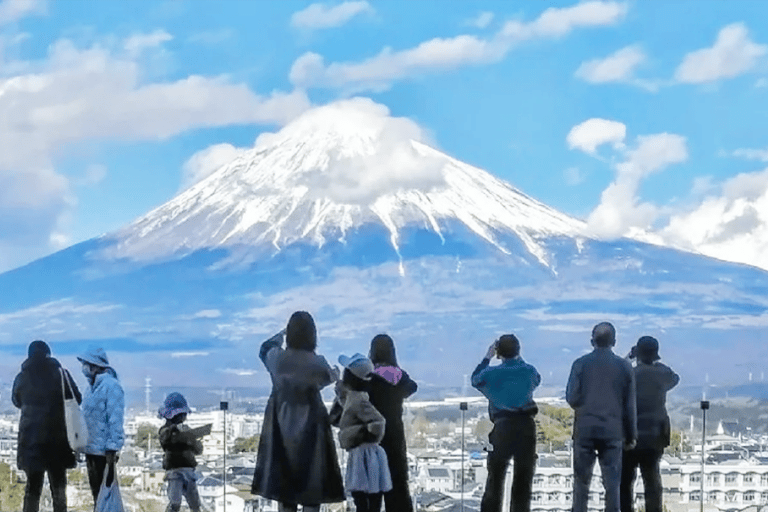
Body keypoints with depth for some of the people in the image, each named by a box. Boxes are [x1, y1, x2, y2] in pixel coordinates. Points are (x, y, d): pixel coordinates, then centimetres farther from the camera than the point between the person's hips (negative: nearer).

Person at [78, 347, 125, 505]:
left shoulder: (110, 386, -13)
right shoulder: (90, 388, 14)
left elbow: (116, 419, -16)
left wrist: (112, 448, -20)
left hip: (104, 450, -9)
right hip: (91, 449, 9)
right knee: (96, 491, 15)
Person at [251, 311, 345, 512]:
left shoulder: (276, 358, -7)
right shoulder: (317, 363, -15)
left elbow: (265, 348, 18)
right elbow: (332, 377, 8)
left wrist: (282, 333, 34)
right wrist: (336, 372, 31)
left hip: (282, 429, 3)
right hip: (311, 428, -3)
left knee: (283, 480, 10)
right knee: (312, 482, 2)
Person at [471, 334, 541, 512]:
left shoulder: (492, 373, -3)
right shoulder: (528, 371, 1)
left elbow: (475, 379, 17)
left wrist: (487, 357, 23)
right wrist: (519, 359, 26)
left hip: (502, 426, -1)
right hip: (526, 426, 1)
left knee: (495, 476, 9)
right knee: (523, 477, 8)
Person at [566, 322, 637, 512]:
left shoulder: (581, 364, -3)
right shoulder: (624, 366, 1)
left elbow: (572, 398, -5)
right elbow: (630, 404, 4)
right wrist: (631, 435, 10)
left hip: (584, 430, 0)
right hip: (613, 431, 0)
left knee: (581, 482, 8)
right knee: (612, 484, 3)